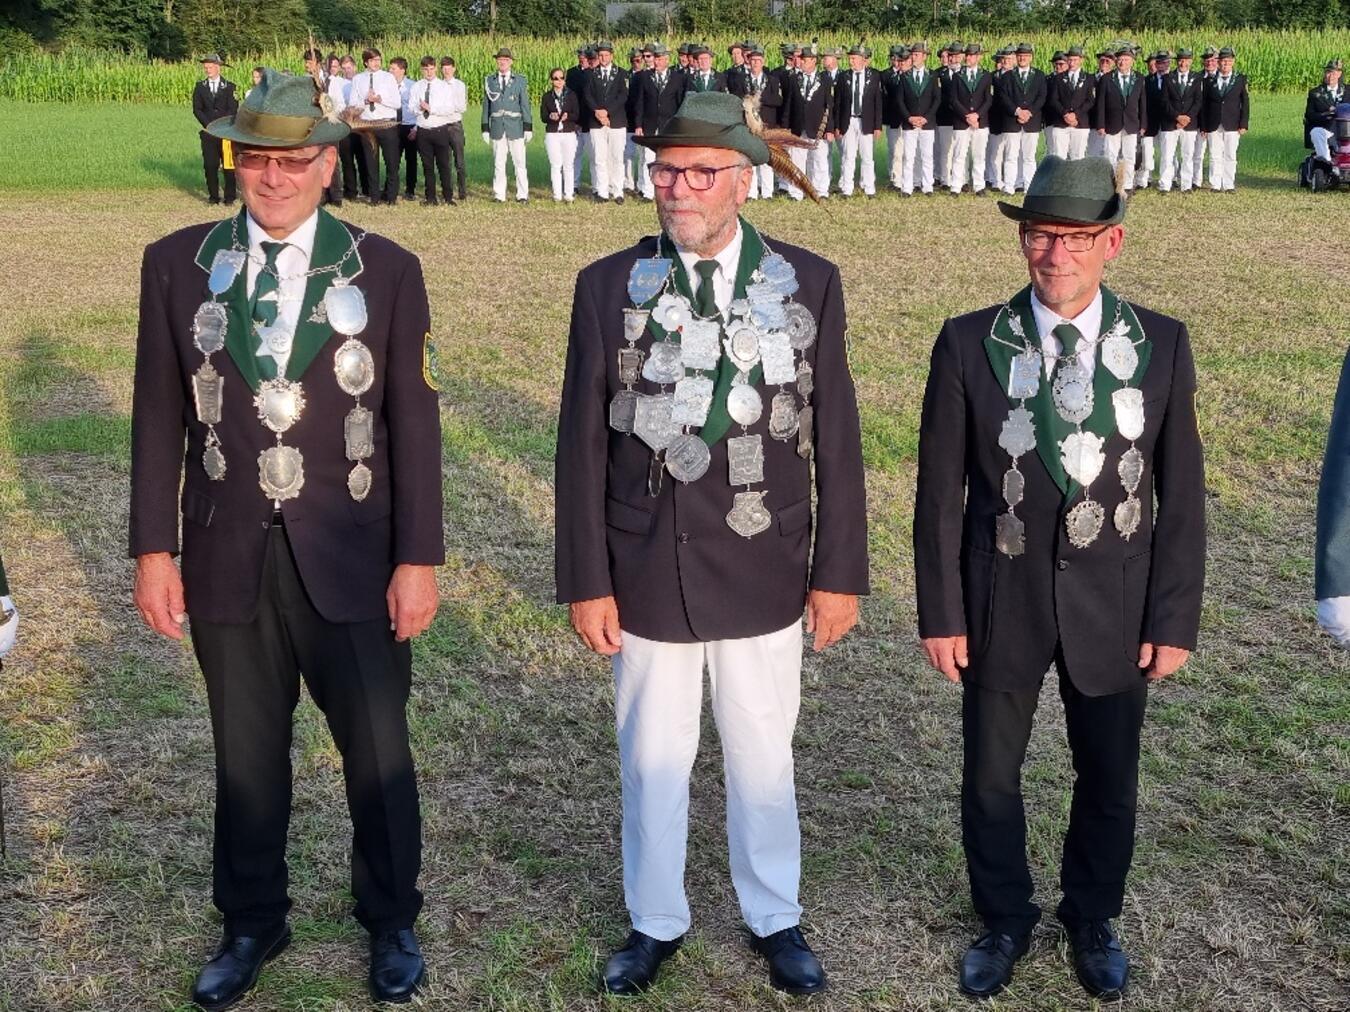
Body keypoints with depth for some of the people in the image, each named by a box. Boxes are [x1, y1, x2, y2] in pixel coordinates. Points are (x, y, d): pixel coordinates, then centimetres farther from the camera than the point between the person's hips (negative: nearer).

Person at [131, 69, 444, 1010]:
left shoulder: (386, 269, -3)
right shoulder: (177, 263, 1)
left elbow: (414, 422, -3)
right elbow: (160, 416, 3)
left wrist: (419, 559, -6)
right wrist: (154, 549, -1)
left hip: (349, 557, -1)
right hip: (227, 557, 2)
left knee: (379, 752, 11)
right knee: (246, 756, 16)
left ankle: (392, 919, 33)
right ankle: (252, 923, 36)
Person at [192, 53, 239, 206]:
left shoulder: (229, 87, 4)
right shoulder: (200, 87, 10)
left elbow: (233, 110, -3)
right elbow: (197, 110, 4)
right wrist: (209, 126, -9)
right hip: (208, 133, 2)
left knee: (229, 165, -3)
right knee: (210, 166, 0)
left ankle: (230, 197, 3)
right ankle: (213, 196, 8)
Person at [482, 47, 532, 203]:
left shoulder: (520, 80, 5)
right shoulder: (489, 81, 8)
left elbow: (525, 105, 4)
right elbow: (486, 106, 9)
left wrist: (528, 127, -2)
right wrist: (485, 128, 5)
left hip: (515, 127, -1)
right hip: (497, 127, 1)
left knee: (519, 162, 0)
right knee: (498, 163, 3)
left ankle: (522, 195, 6)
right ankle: (499, 195, 8)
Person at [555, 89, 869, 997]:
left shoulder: (810, 283, -4)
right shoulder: (608, 286, -4)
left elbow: (836, 438, -1)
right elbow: (583, 444, -3)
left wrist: (840, 572, -1)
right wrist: (587, 581, -4)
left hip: (763, 572, 0)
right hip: (647, 572, 0)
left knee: (763, 757, 15)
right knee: (652, 758, 14)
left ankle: (776, 919, 36)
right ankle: (656, 920, 35)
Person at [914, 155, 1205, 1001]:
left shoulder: (1162, 345, -6)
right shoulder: (969, 345, -9)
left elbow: (1181, 495, -2)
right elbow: (941, 491, -5)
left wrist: (1174, 620, -4)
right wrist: (941, 613, -5)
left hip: (1113, 607, 1)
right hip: (1000, 603, 0)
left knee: (1110, 782, 16)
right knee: (991, 779, 14)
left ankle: (1093, 920, 42)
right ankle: (1006, 922, 39)